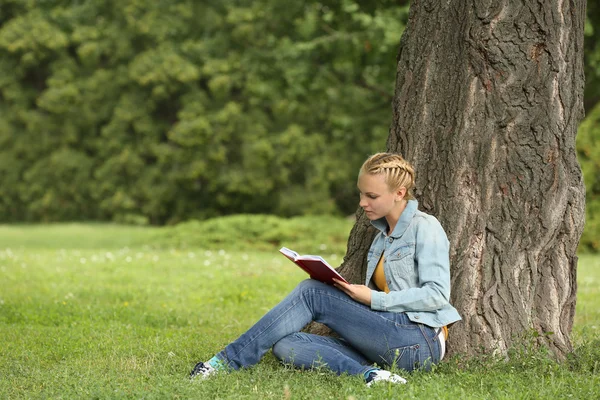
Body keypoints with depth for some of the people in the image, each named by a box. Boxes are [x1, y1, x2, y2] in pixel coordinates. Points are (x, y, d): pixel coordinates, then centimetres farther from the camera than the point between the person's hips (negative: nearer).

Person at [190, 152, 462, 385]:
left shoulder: (425, 228, -4)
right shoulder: (382, 237, 22)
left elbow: (437, 295, -14)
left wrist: (373, 299, -16)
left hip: (420, 340, -8)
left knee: (311, 293, -16)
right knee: (286, 345, -12)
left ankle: (229, 360, -15)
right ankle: (368, 375, -31)